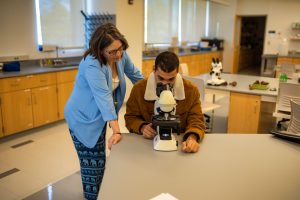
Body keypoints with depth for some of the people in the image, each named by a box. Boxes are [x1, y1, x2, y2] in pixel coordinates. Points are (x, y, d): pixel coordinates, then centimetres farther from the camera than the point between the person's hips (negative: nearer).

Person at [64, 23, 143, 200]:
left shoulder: (121, 55, -8)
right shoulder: (92, 65, -29)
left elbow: (134, 74, 9)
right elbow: (104, 98, -37)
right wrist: (116, 131, -40)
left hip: (99, 116, 7)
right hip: (83, 118, -7)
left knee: (97, 160, 20)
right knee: (93, 163, -1)